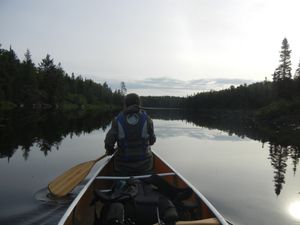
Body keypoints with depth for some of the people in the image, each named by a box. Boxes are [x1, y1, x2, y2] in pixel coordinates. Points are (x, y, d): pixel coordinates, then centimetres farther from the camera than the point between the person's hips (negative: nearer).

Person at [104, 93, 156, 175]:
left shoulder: (118, 120, -9)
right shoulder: (146, 119, -7)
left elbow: (109, 142, -11)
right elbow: (152, 140, 3)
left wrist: (110, 151, 11)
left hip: (123, 167, 0)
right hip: (144, 166, 1)